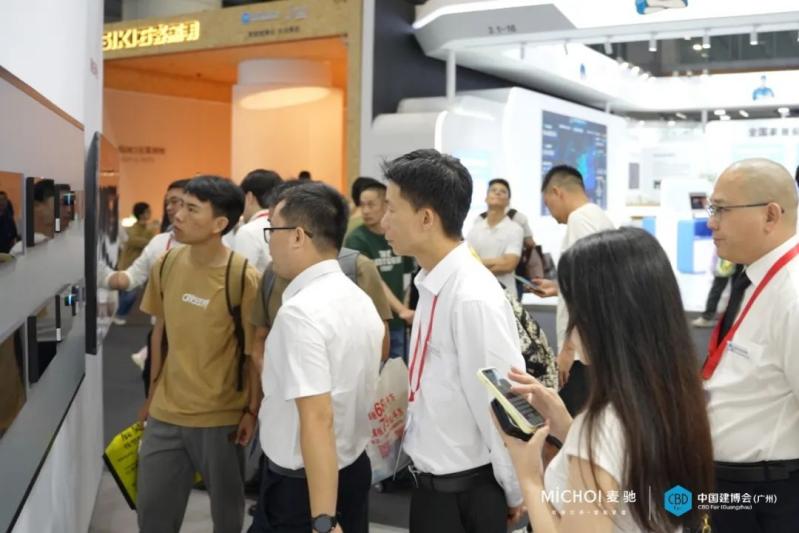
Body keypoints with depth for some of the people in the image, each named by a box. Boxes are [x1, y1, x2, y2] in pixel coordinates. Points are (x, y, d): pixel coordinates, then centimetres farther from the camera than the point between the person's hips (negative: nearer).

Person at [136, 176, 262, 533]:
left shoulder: (244, 278, -18)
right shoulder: (165, 265, -2)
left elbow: (254, 351, -10)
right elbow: (161, 330, 10)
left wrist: (252, 411, -10)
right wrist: (153, 392, 14)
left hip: (220, 417, -4)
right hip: (165, 413, 5)